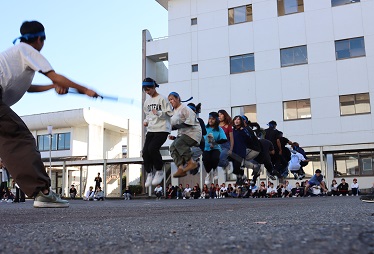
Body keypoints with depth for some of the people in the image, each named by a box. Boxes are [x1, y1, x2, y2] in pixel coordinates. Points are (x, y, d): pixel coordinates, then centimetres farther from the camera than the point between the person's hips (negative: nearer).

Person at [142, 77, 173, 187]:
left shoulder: (162, 99, -6)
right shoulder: (147, 101, 14)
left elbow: (170, 113, -9)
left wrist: (158, 113, -22)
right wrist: (146, 121, 7)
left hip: (162, 129, -7)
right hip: (151, 129, 7)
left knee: (152, 148, -21)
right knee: (145, 151, -5)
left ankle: (159, 171, 0)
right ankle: (149, 174, 12)